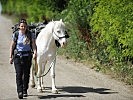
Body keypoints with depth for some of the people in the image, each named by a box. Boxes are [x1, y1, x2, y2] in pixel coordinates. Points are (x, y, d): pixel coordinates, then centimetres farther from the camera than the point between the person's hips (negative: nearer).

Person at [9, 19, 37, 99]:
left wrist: (35, 52, -21)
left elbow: (33, 45, -2)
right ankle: (20, 91, -17)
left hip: (27, 56, 2)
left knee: (26, 74, 7)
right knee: (19, 73, -12)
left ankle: (25, 91, 20)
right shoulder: (16, 34, -2)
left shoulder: (31, 35, 0)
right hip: (18, 56, -1)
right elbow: (12, 46, 4)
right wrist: (11, 57, 3)